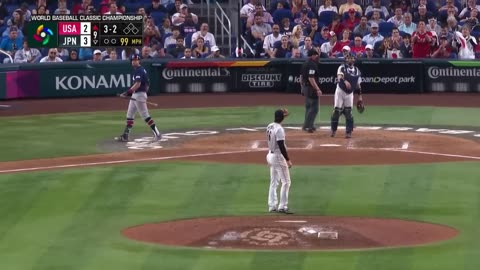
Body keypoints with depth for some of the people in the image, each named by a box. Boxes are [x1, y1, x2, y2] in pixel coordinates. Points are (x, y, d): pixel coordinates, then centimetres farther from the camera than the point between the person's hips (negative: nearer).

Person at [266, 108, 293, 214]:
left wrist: (284, 115, 27)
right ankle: (282, 206, -4)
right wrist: (288, 159, -19)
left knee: (274, 182, 15)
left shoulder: (269, 126, 4)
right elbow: (281, 146, -23)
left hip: (270, 155, 9)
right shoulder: (279, 129, -21)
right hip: (278, 157, -9)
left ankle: (272, 206, 15)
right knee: (286, 182, -2)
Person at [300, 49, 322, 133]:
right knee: (314, 108, -6)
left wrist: (302, 87, 25)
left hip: (305, 87, 10)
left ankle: (310, 125, 25)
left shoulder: (305, 63, 11)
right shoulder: (312, 64, -18)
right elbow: (311, 78, -25)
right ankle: (307, 126, -9)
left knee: (308, 107, 18)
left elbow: (301, 76, 17)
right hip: (311, 88, -10)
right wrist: (317, 89, -25)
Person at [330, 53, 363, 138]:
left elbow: (358, 85, 13)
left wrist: (360, 96, 10)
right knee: (337, 111, -2)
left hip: (349, 93, 3)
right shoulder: (342, 67, -5)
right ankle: (333, 130, 12)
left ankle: (349, 132, 1)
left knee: (348, 112, -3)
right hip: (340, 91, -3)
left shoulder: (357, 71, 8)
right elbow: (339, 77, -24)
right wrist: (345, 81, -45)